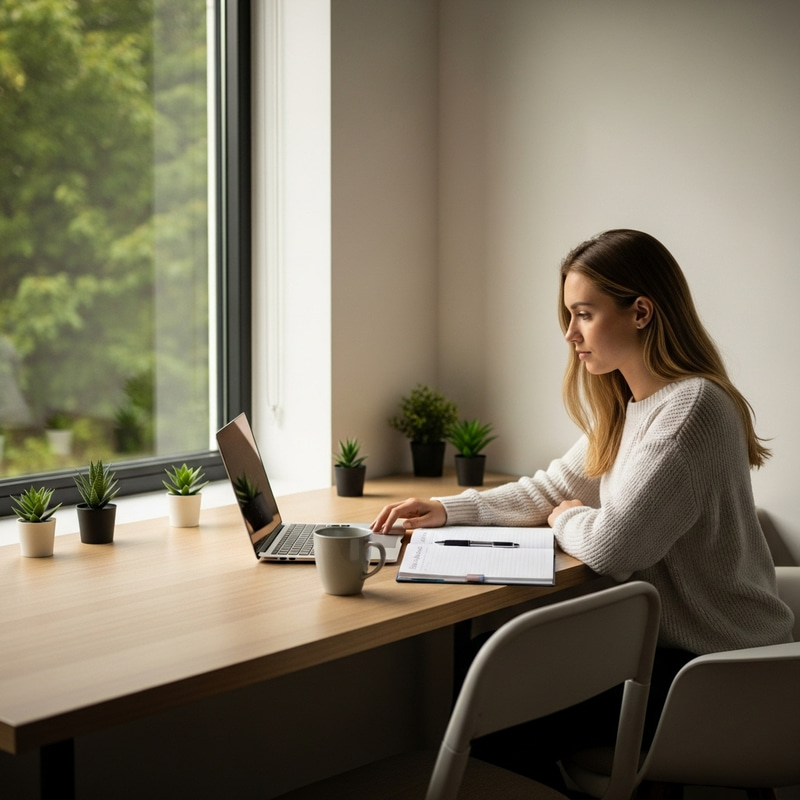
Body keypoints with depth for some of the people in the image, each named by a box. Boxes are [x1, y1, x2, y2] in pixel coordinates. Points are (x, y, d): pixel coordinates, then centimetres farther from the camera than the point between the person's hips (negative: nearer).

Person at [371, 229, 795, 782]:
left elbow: (612, 546, -28)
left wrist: (567, 520, -5)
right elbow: (551, 489, 16)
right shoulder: (625, 410, 9)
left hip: (716, 670, -8)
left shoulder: (691, 406, -23)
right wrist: (447, 509, 2)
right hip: (664, 638, 9)